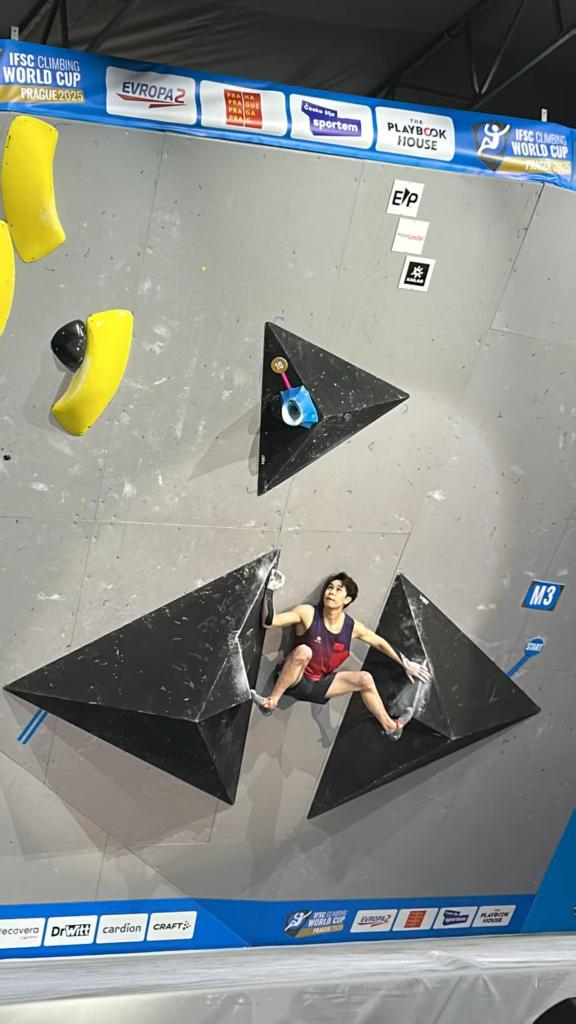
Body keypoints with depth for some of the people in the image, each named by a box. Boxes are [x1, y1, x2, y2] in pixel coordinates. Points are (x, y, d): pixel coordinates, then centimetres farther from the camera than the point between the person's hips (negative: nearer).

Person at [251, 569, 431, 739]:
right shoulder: (308, 613, -17)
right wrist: (270, 591, -31)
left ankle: (389, 727, 16)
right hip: (295, 681, -5)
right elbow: (269, 622, -23)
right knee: (303, 650, -35)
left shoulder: (352, 626, -6)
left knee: (365, 679, -3)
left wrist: (406, 664, 13)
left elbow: (380, 643, 10)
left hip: (320, 685, 5)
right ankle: (271, 701, -26)